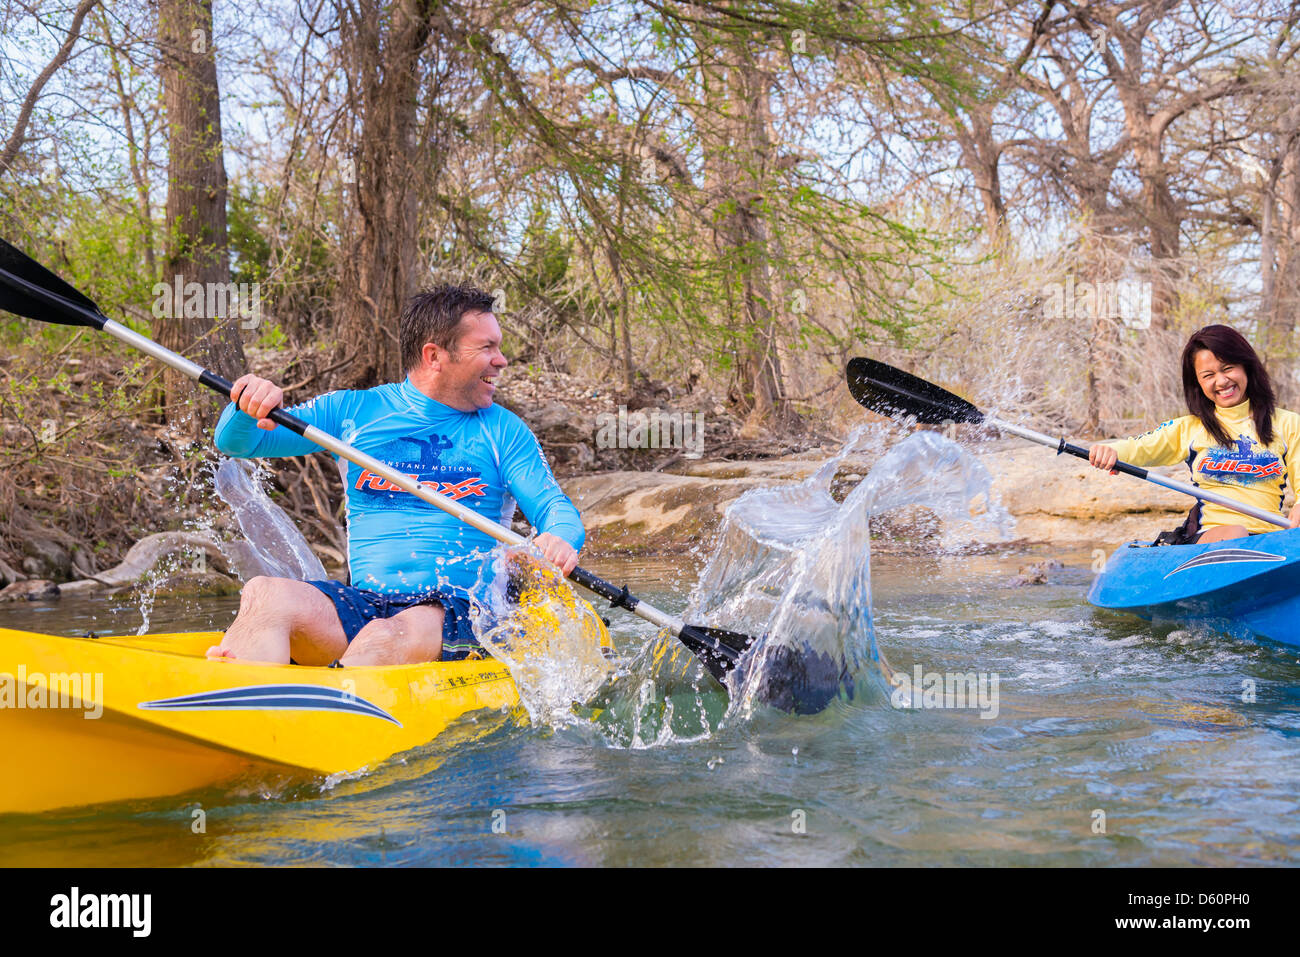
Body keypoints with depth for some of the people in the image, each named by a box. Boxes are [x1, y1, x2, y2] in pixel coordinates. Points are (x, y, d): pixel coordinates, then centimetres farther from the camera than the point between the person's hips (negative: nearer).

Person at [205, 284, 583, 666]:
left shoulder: (503, 430, 12)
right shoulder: (352, 411, 13)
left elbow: (555, 507, 2)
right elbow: (236, 443, 13)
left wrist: (561, 538, -24)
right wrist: (247, 410, -12)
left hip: (462, 611, -2)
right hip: (363, 603, 2)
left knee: (387, 639, -36)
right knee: (264, 594, -28)